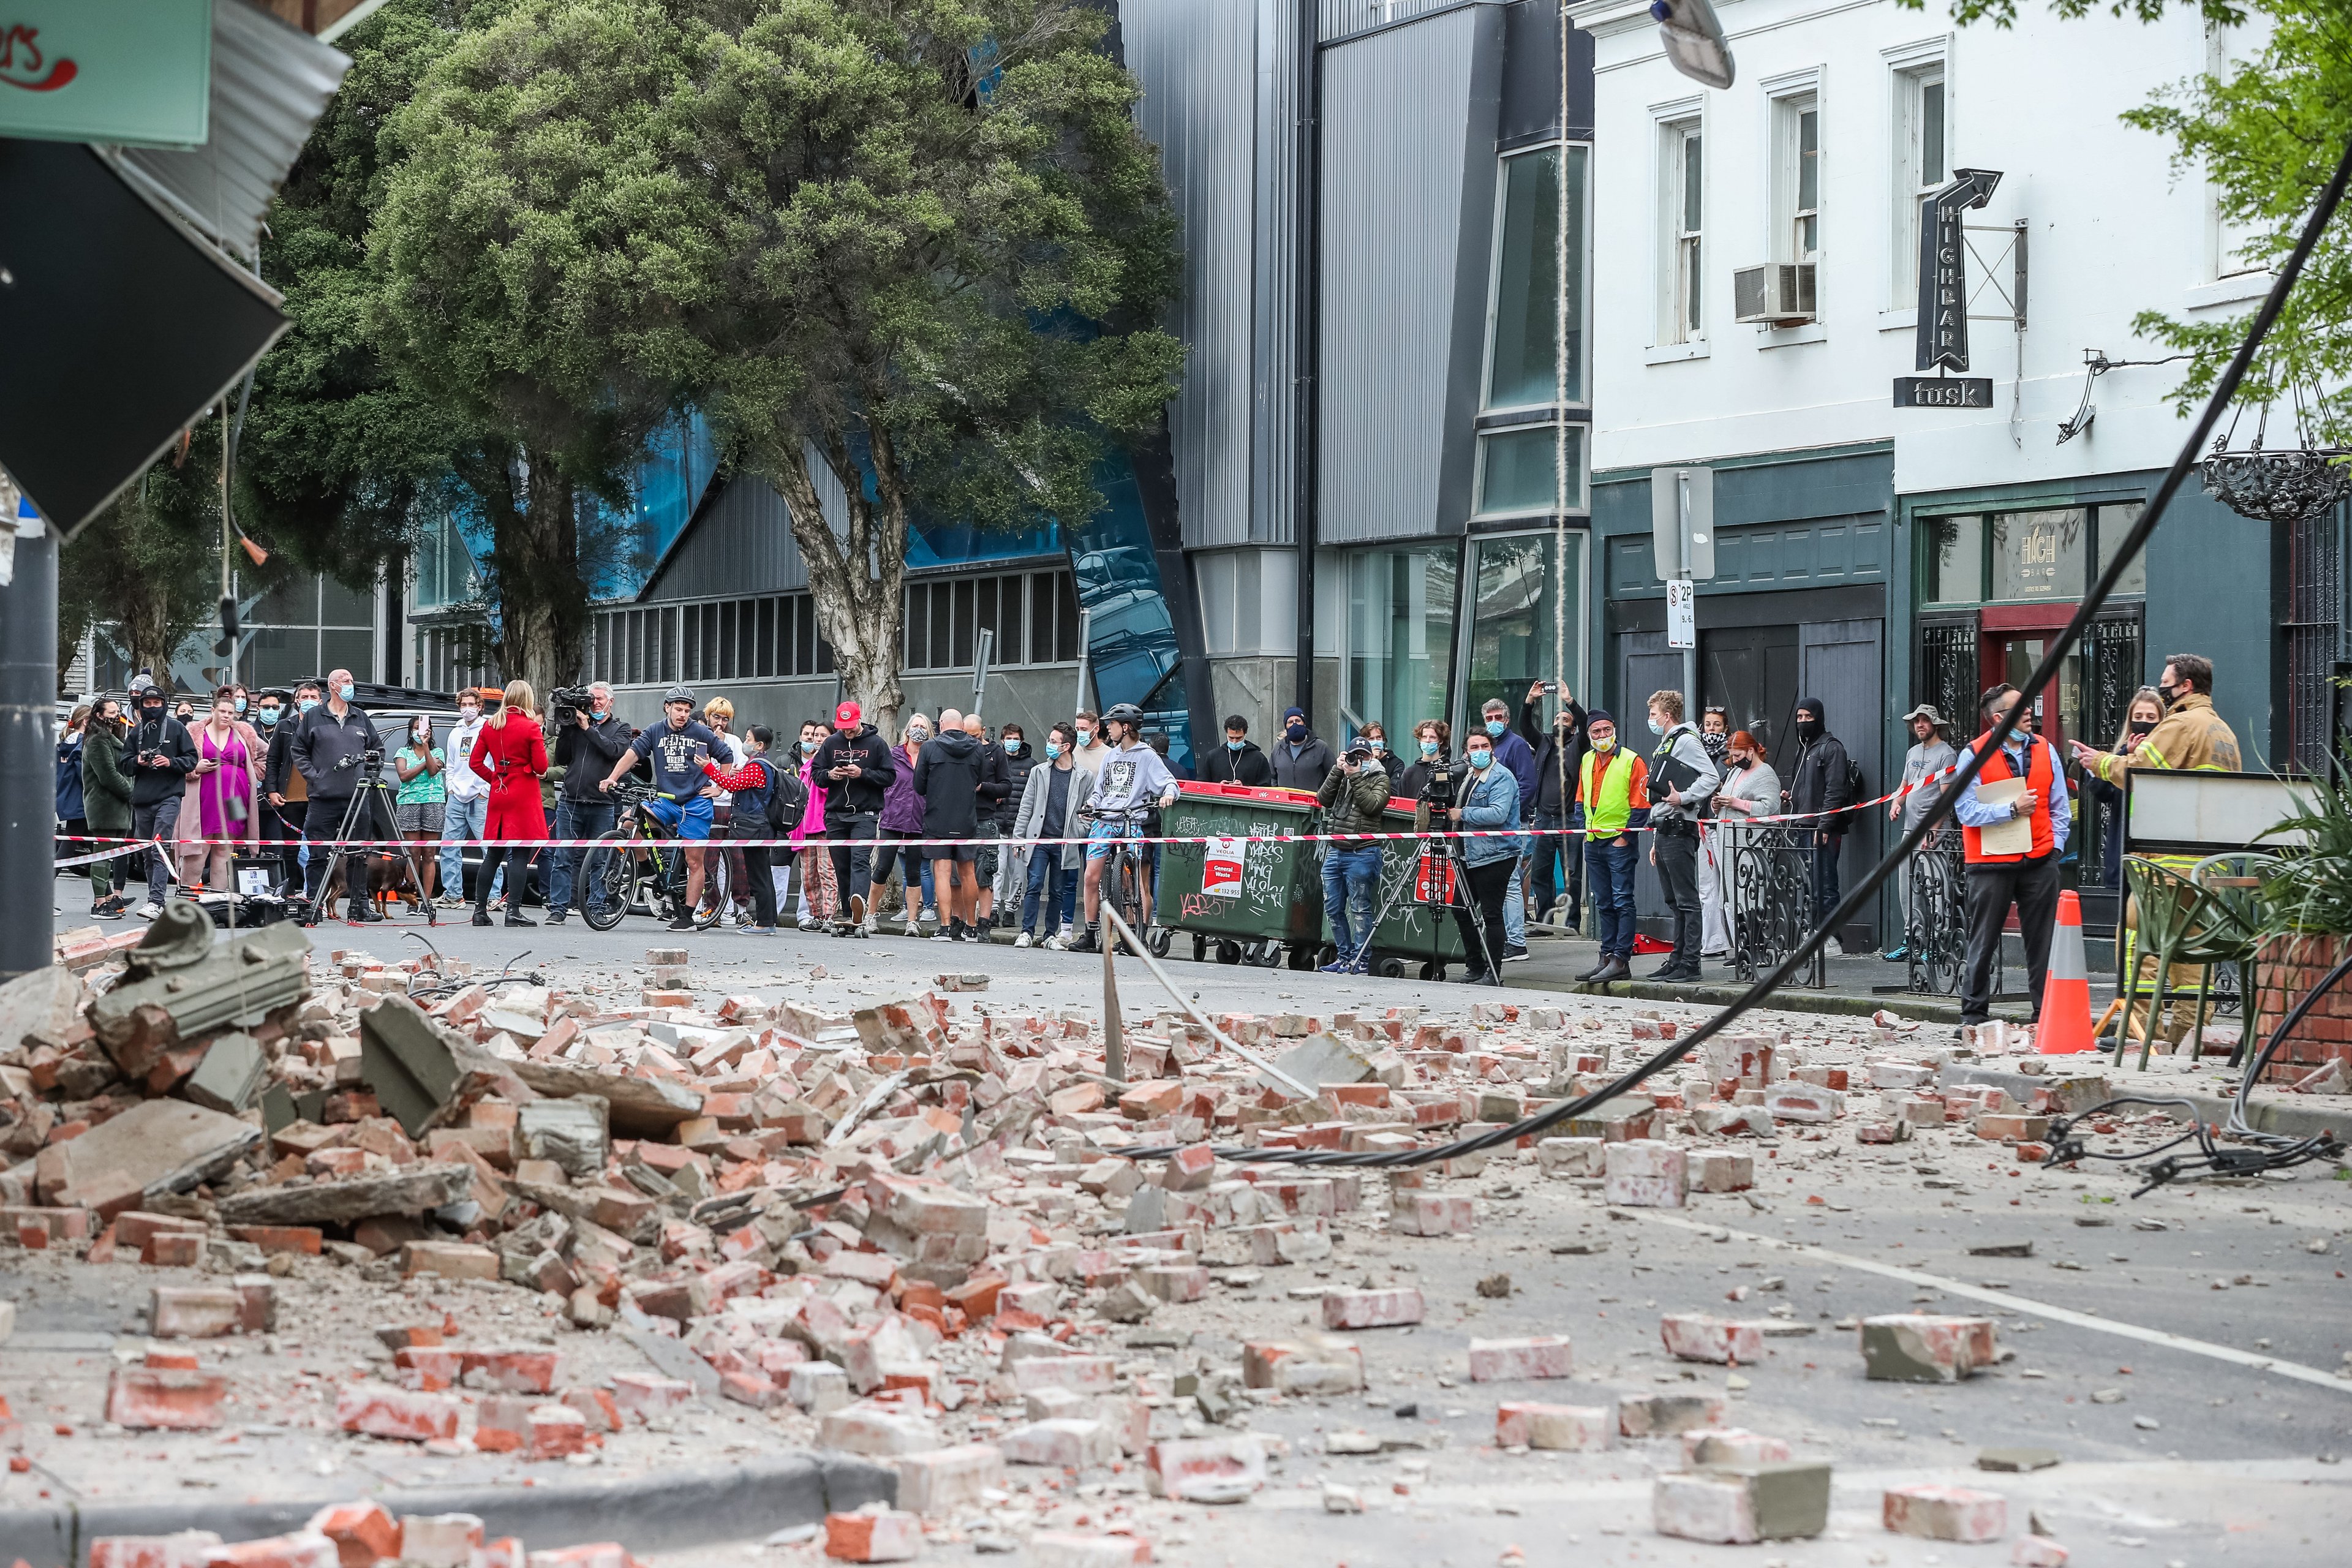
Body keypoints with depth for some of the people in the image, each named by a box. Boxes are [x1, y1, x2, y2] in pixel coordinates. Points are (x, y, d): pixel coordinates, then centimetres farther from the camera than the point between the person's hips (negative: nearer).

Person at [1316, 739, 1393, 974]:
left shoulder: (1379, 779, 2)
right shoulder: (1341, 776, 17)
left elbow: (1372, 805, -13)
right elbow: (1323, 799, 4)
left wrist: (1355, 777, -11)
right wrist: (1338, 771, -3)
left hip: (1362, 854, -6)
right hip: (1335, 851, 6)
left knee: (1359, 909, -4)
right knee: (1333, 908, 8)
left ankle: (1361, 961, -1)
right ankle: (1344, 956, 17)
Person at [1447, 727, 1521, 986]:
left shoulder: (1502, 777, -11)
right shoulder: (1469, 777, 17)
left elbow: (1498, 814, -24)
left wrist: (1463, 814, -16)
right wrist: (1451, 813, 11)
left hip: (1495, 856, -10)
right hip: (1471, 856, 10)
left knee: (1491, 914, -7)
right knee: (1461, 910, 12)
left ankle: (1493, 973, -3)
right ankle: (1476, 967, 22)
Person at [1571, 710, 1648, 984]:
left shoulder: (1631, 762, -7)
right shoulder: (1587, 761, 13)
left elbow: (1641, 805, -8)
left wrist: (1626, 836, -11)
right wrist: (1583, 828, 10)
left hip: (1619, 841, -7)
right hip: (1593, 842, 7)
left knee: (1622, 902, -7)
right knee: (1603, 904, 11)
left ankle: (1621, 959, -9)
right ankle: (1608, 956, 15)